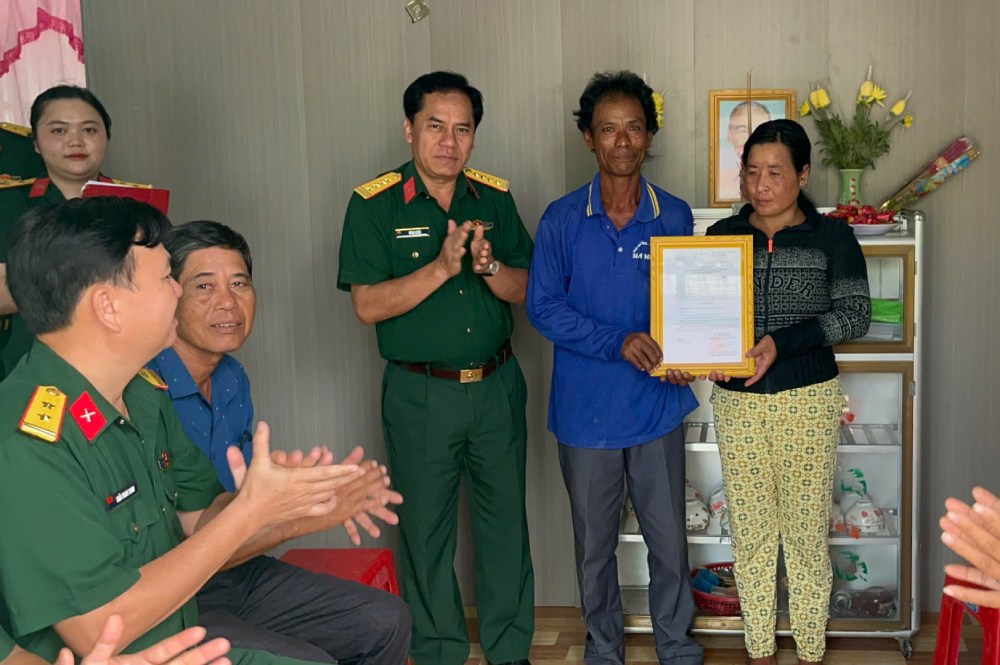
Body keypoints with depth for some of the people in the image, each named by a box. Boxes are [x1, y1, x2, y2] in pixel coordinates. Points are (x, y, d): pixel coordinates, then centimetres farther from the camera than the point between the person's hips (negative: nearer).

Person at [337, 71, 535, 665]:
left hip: (497, 386, 3)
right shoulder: (374, 205, -6)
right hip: (420, 394, -3)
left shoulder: (495, 198, 4)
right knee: (427, 527, 9)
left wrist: (488, 265, -18)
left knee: (506, 520, 12)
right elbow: (368, 305, -13)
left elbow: (526, 289, 3)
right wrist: (442, 267, -24)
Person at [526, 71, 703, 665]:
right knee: (594, 544, 14)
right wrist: (618, 342, -19)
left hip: (658, 406, 1)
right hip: (586, 409, 0)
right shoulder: (562, 220, -4)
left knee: (669, 540, 9)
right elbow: (543, 306, -7)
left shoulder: (675, 216, 1)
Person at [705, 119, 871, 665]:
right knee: (750, 534, 9)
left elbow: (855, 313, -8)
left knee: (806, 533, 5)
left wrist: (784, 341, -20)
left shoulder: (831, 236, -1)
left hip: (807, 399, -2)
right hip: (737, 400, 2)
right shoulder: (722, 235, 5)